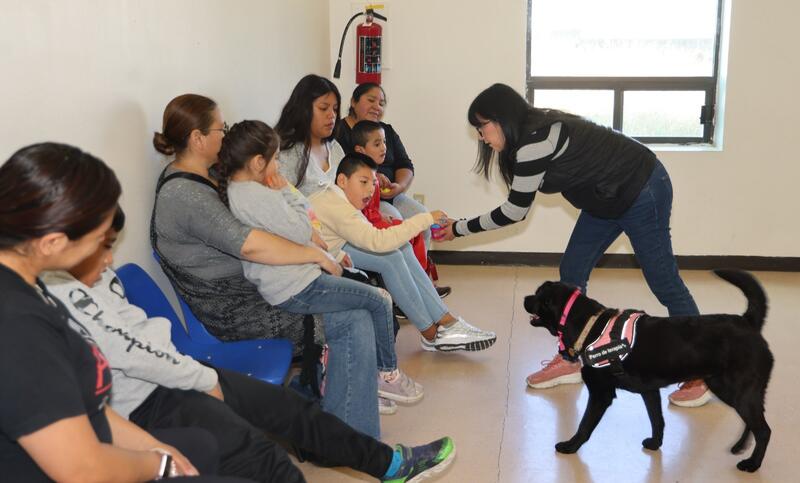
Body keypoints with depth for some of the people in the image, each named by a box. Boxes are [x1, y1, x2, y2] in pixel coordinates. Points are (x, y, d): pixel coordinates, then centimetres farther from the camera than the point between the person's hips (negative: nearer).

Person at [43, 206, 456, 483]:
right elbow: (129, 351, -23)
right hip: (143, 404, -9)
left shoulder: (93, 277, 7)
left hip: (165, 375, 10)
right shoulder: (64, 296, -23)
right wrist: (204, 379, -13)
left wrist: (194, 371, 0)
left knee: (285, 404, 7)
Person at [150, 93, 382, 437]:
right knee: (354, 322, -14)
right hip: (235, 311, -11)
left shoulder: (197, 178, 10)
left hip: (248, 285, 11)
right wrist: (316, 254, -22)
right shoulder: (184, 195, -23)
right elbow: (249, 245, -32)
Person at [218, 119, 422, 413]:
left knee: (360, 312, 15)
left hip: (280, 283, 11)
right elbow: (302, 232, -18)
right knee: (379, 301, 1)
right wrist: (286, 191, -8)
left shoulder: (234, 189, 10)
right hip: (296, 290, -11)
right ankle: (388, 375, 18)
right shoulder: (259, 196, -23)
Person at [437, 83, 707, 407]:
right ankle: (568, 361, 17)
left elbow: (514, 212, -18)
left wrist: (459, 229, -9)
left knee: (663, 281, -3)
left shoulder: (535, 142, -25)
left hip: (643, 191, -10)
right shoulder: (534, 133, 5)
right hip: (608, 198, 10)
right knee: (571, 273, 7)